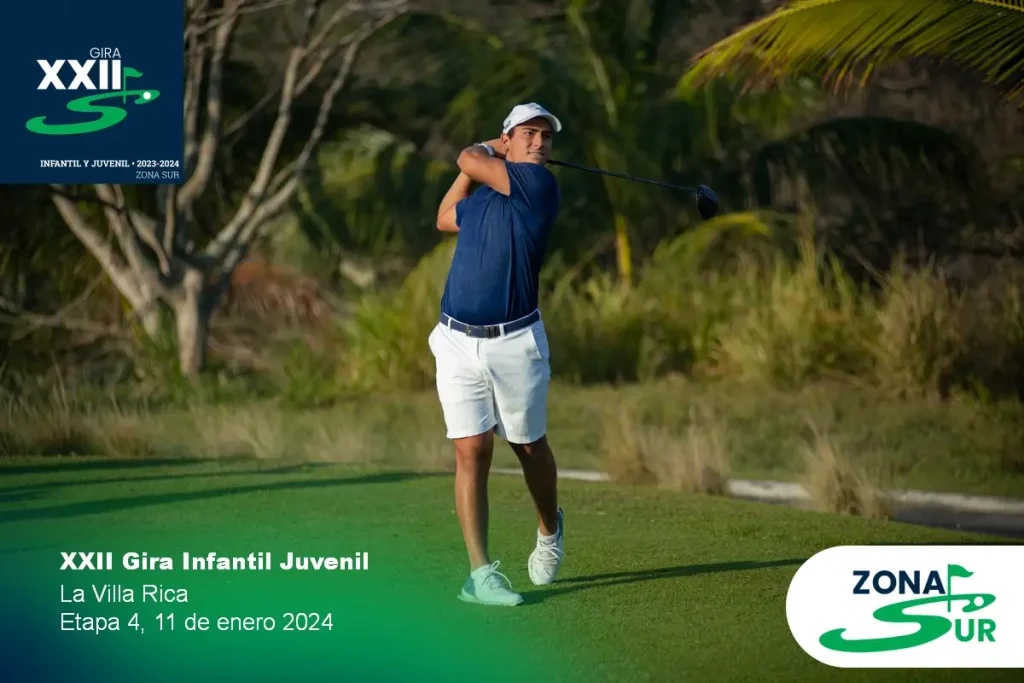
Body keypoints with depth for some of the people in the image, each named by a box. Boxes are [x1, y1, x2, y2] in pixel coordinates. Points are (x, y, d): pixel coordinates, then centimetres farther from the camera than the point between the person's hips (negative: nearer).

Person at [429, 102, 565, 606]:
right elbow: (445, 219, 34)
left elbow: (470, 159, -6)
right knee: (471, 452, -5)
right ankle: (480, 573, -6)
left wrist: (480, 154, 17)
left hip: (516, 342, -3)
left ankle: (549, 529, 41)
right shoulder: (479, 200, 12)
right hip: (457, 342, 3)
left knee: (529, 447, 13)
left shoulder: (539, 184, -6)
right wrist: (483, 159, 28)